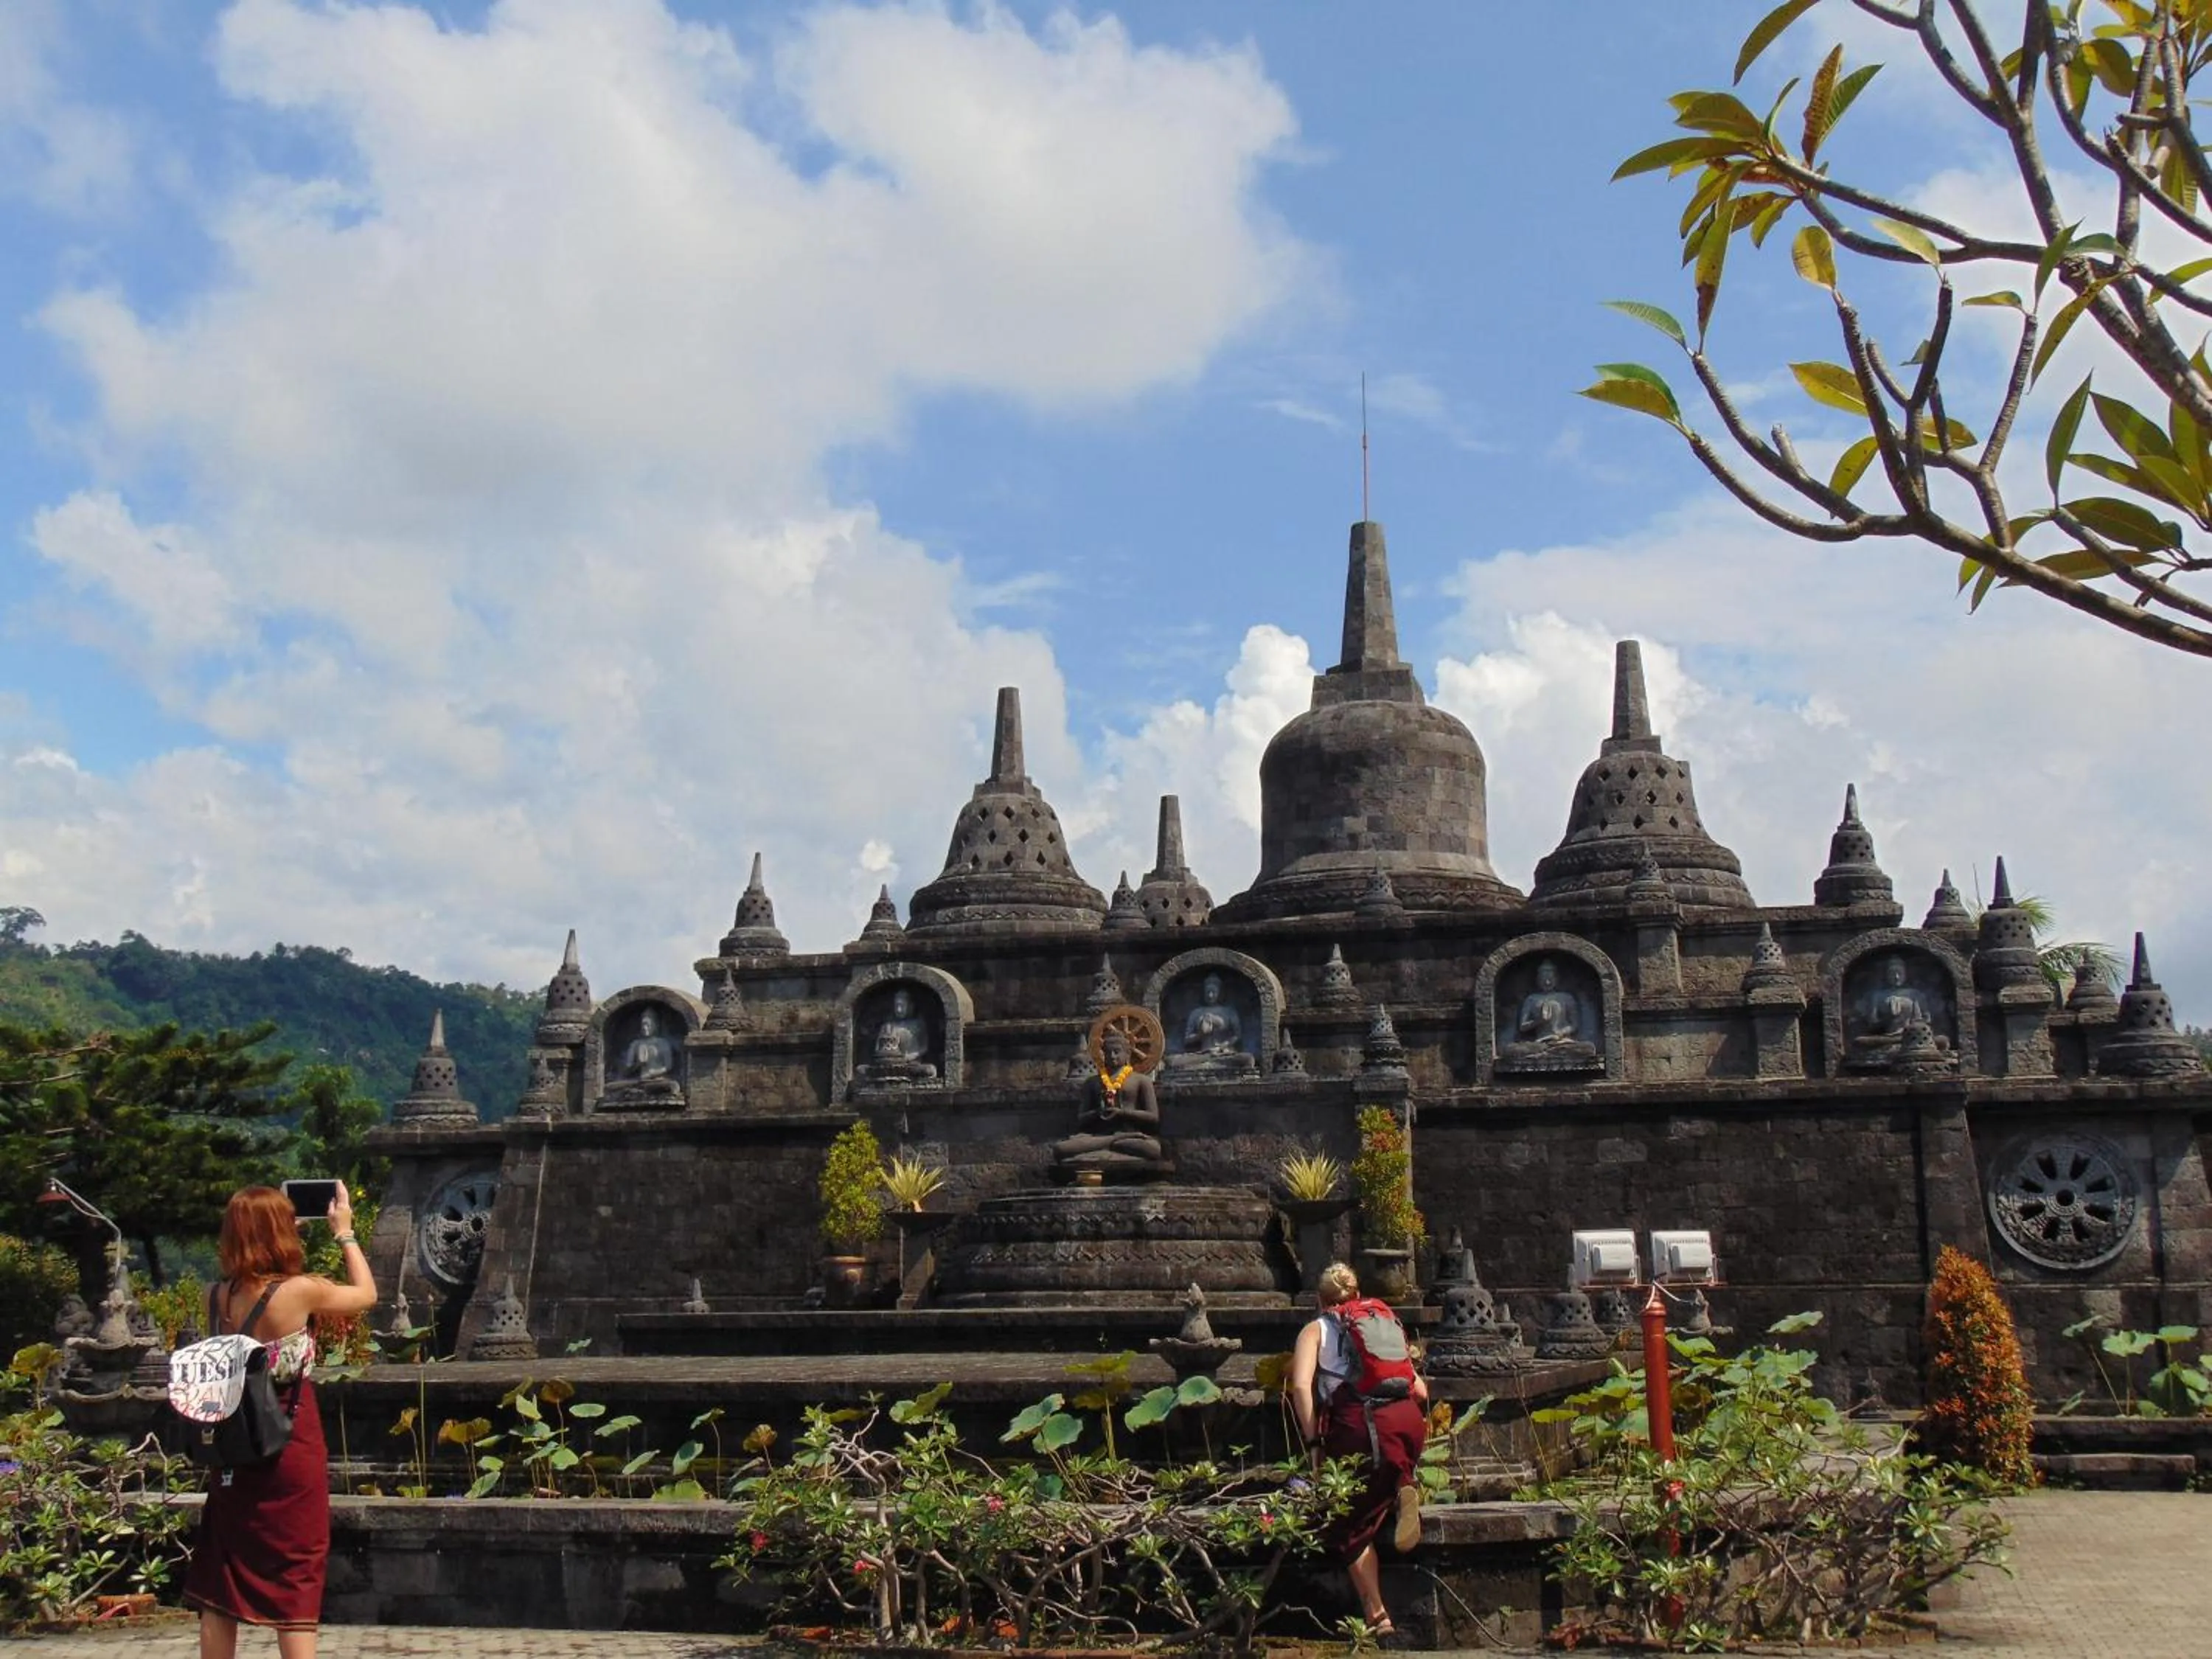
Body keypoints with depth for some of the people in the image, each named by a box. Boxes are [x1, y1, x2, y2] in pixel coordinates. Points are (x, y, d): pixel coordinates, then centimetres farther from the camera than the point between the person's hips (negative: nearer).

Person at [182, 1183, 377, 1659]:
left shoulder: (219, 1296, -2)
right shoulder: (300, 1291, -15)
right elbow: (366, 1294, 3)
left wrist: (254, 1228, 19)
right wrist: (345, 1233, 13)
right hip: (290, 1456, -5)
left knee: (219, 1583, 13)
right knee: (294, 1583, 1)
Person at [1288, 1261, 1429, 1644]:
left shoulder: (1316, 1329, 21)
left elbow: (1301, 1385, 1)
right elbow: (1421, 1390, 23)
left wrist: (1314, 1444, 3)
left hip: (1360, 1419, -3)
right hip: (1409, 1416, 3)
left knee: (1351, 1525, 9)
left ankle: (1376, 1615, -3)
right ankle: (1405, 1485, 0)